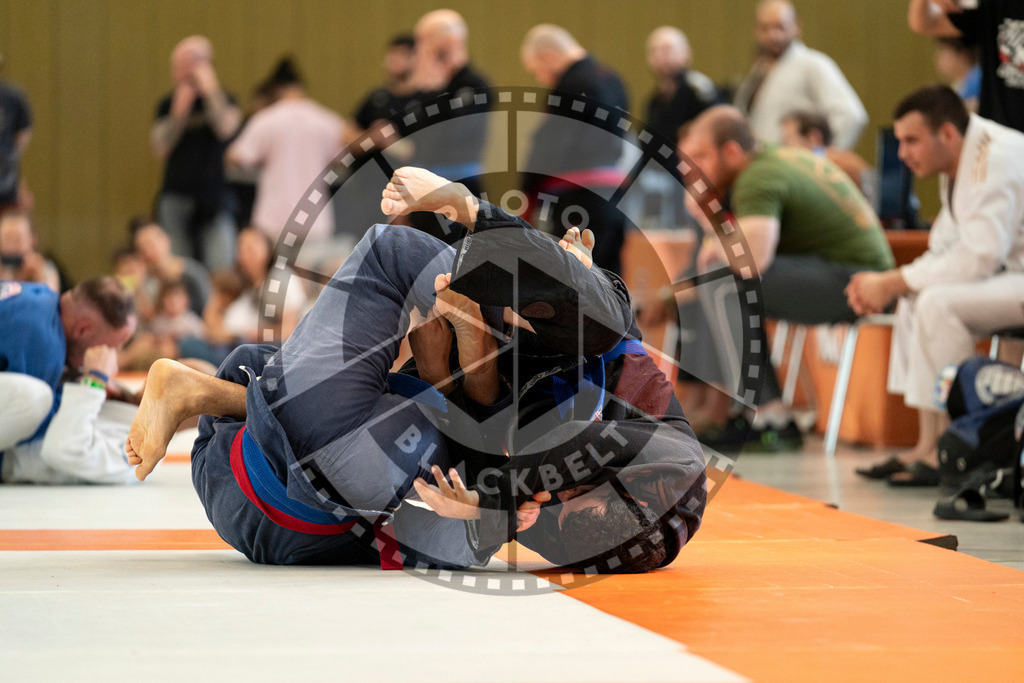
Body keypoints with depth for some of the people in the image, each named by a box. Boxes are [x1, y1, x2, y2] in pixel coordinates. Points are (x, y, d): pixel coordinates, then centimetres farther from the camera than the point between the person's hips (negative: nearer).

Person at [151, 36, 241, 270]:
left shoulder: (222, 99, 5)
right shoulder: (168, 105, 10)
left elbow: (226, 128, -16)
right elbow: (160, 149, 0)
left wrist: (210, 89, -9)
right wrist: (179, 112, -8)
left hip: (214, 198, -2)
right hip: (177, 196, 2)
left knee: (221, 268, -11)